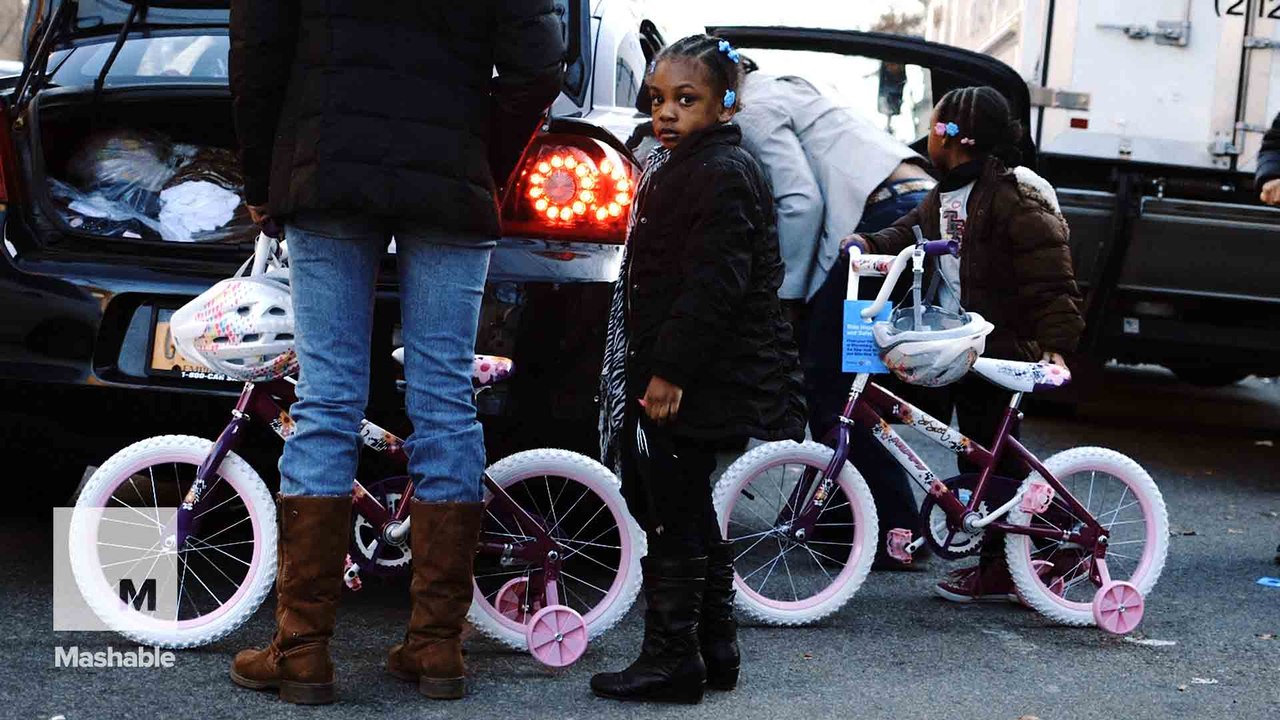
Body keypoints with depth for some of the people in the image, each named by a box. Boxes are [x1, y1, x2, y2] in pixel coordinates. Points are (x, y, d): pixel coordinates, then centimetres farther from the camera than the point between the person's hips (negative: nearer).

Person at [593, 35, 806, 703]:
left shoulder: (723, 173, -15)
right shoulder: (678, 167, 17)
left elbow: (712, 284, -24)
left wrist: (671, 370, -25)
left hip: (692, 380, -11)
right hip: (670, 372, 11)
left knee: (675, 520, -5)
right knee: (690, 517, 16)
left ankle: (670, 660, 2)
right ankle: (714, 649, 25)